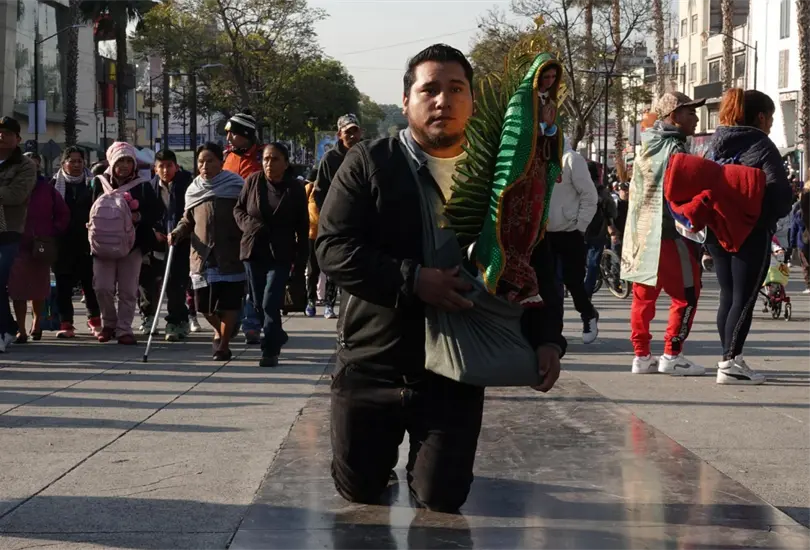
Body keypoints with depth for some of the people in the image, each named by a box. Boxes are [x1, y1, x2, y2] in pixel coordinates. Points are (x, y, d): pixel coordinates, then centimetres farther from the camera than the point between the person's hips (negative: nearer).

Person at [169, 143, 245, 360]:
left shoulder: (235, 186, -1)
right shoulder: (194, 190, 12)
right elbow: (188, 220, 21)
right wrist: (177, 233, 2)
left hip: (230, 255, -4)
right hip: (202, 255, 4)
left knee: (228, 302, -3)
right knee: (204, 304, 4)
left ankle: (224, 344, 12)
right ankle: (219, 331, 34)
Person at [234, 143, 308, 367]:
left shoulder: (295, 189, -5)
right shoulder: (253, 181, 0)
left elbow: (302, 228, -1)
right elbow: (238, 209, 12)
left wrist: (300, 262, -4)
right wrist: (248, 224, -11)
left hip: (280, 255, -4)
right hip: (254, 251, 4)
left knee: (271, 304, -14)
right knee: (259, 303, 12)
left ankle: (270, 350, -7)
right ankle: (276, 338, 33)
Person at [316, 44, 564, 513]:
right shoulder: (369, 164, -6)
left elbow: (534, 265, 5)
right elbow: (333, 248, -14)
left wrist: (547, 337, -10)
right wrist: (413, 281, -25)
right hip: (372, 363, -1)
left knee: (442, 498, 3)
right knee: (359, 490, 12)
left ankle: (427, 462, 38)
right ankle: (386, 453, 47)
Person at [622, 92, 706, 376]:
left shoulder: (647, 148, 15)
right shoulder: (675, 149, -12)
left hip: (641, 233, 9)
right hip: (670, 234, -9)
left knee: (644, 296, 11)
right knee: (686, 293, 0)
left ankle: (642, 355, 14)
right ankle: (672, 355, -2)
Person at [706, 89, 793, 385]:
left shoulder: (715, 144, 11)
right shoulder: (761, 146, -11)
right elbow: (780, 191, -19)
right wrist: (773, 216, -1)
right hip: (751, 233, -7)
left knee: (728, 296, 13)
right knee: (744, 298, -4)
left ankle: (731, 359, 16)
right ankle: (730, 363, -8)